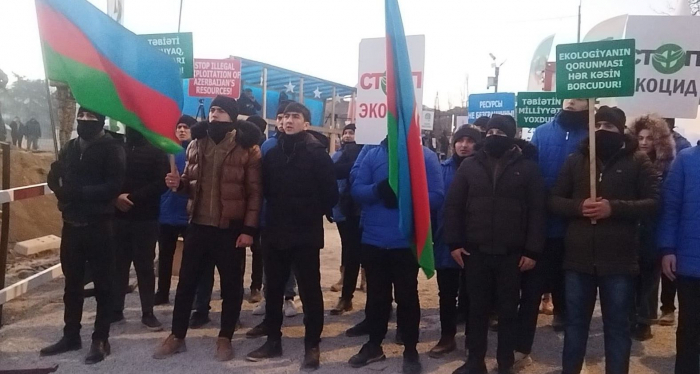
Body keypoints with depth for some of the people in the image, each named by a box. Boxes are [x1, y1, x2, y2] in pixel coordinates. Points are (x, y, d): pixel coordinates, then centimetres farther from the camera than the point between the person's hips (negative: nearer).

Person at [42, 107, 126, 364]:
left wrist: (80, 192, -21)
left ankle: (101, 340, 12)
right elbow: (53, 177, 12)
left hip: (99, 226, -6)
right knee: (72, 283, 14)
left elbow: (114, 185, -15)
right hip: (71, 224, 6)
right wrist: (63, 192, -9)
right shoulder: (69, 147, 13)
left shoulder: (112, 149, -5)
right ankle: (71, 336, 27)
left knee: (103, 284, 3)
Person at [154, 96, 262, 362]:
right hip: (198, 226, 5)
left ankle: (225, 338, 23)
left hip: (231, 229, -4)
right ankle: (177, 336, 27)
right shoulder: (196, 145, 9)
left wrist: (249, 229, -14)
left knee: (231, 286, 8)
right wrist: (179, 183, -5)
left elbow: (255, 192, -9)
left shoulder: (247, 148, -7)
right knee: (186, 282, 12)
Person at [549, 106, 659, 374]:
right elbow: (554, 201, 7)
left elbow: (653, 203, -5)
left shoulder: (638, 162, 2)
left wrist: (614, 208, -19)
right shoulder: (576, 161, 9)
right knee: (575, 323, 14)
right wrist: (578, 206, -13)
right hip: (578, 258, 2)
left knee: (617, 326, 10)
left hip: (619, 260, -2)